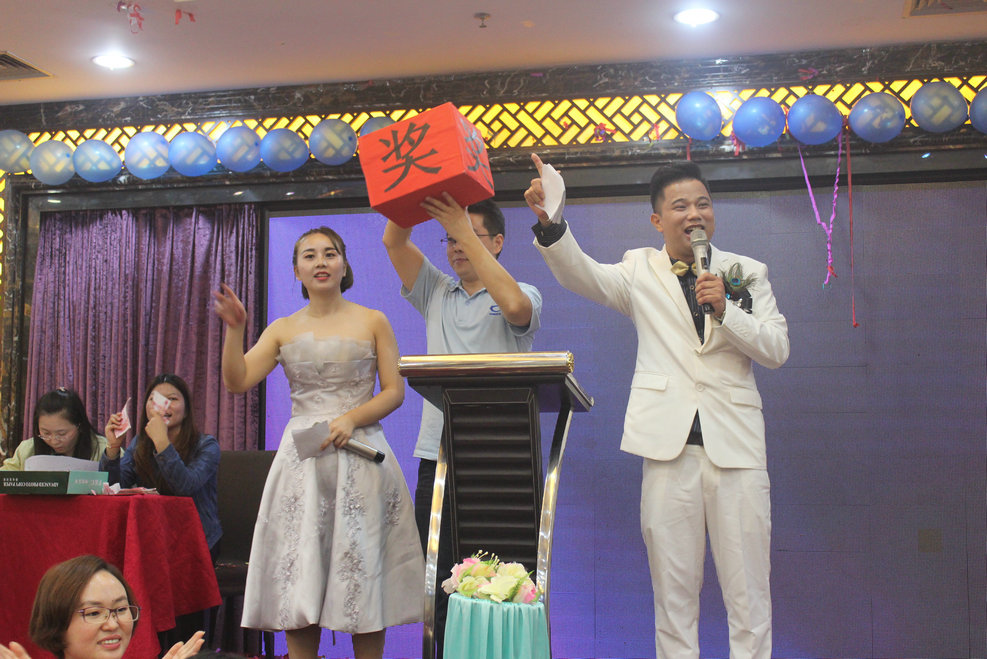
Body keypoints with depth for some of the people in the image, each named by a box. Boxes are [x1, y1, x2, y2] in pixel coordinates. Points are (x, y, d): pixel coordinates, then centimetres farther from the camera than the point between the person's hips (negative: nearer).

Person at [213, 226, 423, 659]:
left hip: (359, 456, -1)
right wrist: (234, 329, -9)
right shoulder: (283, 330, 12)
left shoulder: (372, 322, 7)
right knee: (299, 576, 0)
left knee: (361, 564, 0)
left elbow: (394, 391, 1)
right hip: (301, 459, 2)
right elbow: (236, 382, 3)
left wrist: (351, 418, -13)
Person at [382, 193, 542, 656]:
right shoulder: (437, 293, 18)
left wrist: (464, 230, -16)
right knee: (440, 583, 4)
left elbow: (513, 305, -19)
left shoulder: (524, 296, 6)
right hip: (437, 457, 4)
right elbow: (394, 241, 9)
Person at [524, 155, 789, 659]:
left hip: (735, 442, 1)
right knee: (673, 590, 7)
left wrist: (725, 311, -11)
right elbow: (581, 275, -9)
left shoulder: (748, 273, 12)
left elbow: (777, 350, 5)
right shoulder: (640, 270, 9)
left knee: (748, 592, 4)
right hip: (670, 443, -1)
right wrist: (550, 224, -27)